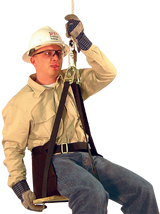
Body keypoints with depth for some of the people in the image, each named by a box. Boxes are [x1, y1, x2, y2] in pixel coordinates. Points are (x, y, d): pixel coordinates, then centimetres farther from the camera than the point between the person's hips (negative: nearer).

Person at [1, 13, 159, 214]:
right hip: (53, 160, -5)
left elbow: (110, 73, 7)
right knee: (93, 194, -37)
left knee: (141, 190, -17)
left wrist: (81, 39, -1)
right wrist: (22, 189, -8)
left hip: (87, 157, 5)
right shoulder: (21, 101, 5)